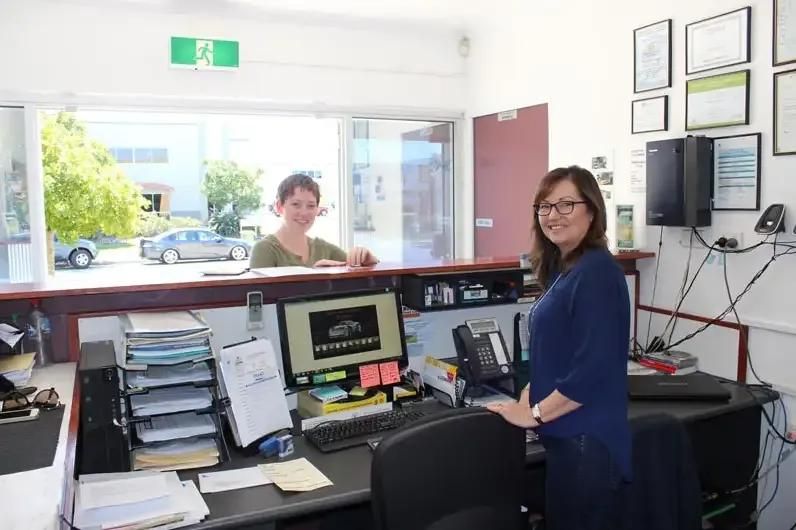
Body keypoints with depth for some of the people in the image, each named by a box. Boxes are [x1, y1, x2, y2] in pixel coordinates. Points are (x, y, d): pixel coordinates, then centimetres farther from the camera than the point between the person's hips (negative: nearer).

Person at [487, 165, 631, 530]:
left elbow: (592, 369, -23)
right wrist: (531, 392, 7)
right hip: (567, 436, 9)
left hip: (586, 441, -9)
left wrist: (534, 414, -16)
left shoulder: (597, 272, -18)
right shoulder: (563, 269, 11)